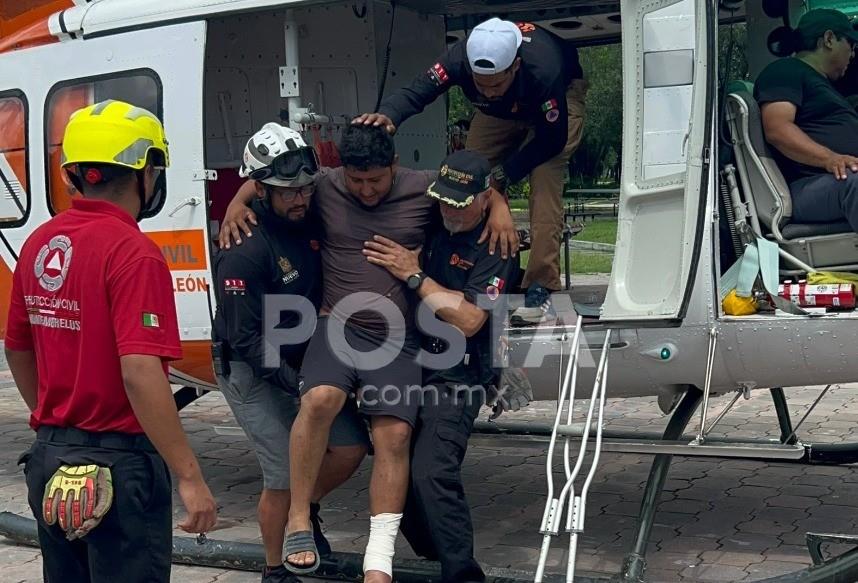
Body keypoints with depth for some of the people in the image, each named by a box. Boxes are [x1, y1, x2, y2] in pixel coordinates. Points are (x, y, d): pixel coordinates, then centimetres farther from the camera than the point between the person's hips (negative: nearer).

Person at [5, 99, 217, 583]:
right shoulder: (134, 253, -18)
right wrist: (191, 478, -22)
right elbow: (140, 374, -26)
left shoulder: (39, 244, 5)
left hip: (49, 462, 8)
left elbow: (18, 351, 16)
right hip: (117, 466, -7)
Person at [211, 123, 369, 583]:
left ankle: (306, 511, 30)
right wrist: (297, 385, -24)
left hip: (303, 360, 7)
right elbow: (246, 339, -22)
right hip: (252, 372, -7)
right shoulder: (244, 250, -24)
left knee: (351, 447, 1)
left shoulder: (311, 221, -4)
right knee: (284, 475, -8)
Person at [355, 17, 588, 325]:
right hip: (501, 111, 5)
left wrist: (503, 174, -33)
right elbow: (415, 92, -40)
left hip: (559, 95, -4)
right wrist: (387, 115, -62)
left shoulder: (542, 69, -43)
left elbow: (552, 139, -31)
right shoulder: (460, 59, -35)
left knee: (545, 182, -25)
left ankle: (540, 291, -25)